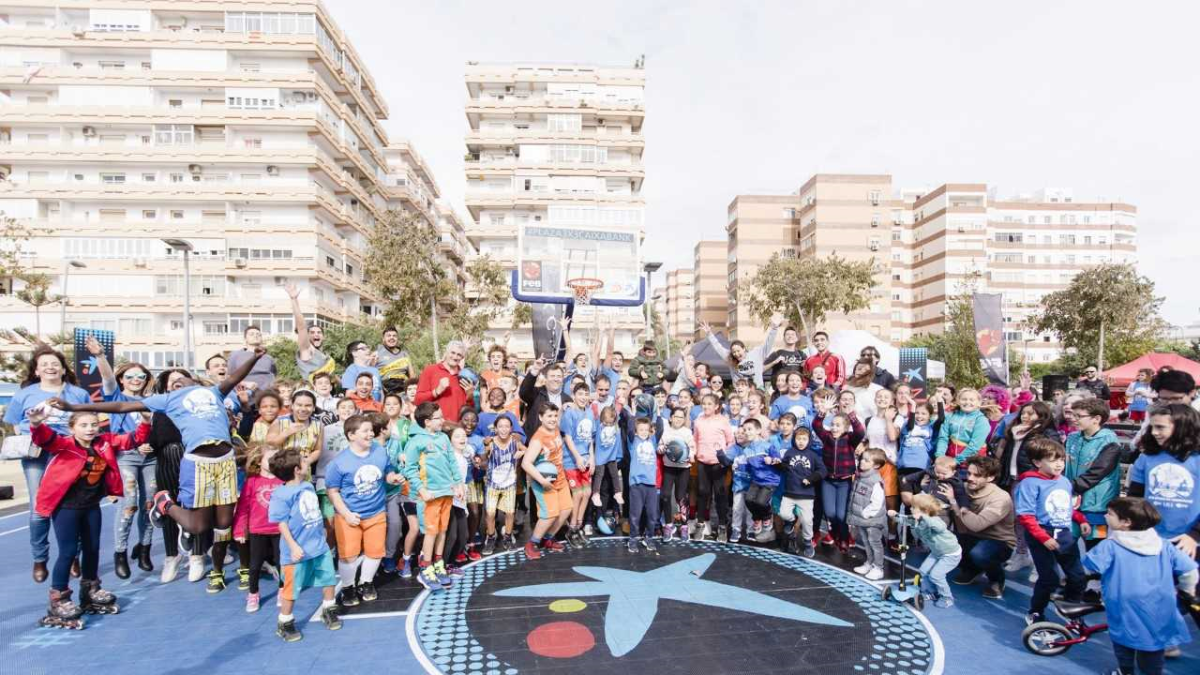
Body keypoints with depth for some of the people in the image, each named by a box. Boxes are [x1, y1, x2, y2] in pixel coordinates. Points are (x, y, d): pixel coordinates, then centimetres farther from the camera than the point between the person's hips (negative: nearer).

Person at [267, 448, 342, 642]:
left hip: (319, 545, 7)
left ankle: (329, 611, 34)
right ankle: (284, 623, 25)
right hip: (298, 550, -7)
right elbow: (282, 523, -18)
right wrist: (293, 546, -20)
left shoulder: (308, 486, 6)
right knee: (291, 588, 6)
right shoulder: (281, 495, -18)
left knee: (329, 579, 14)